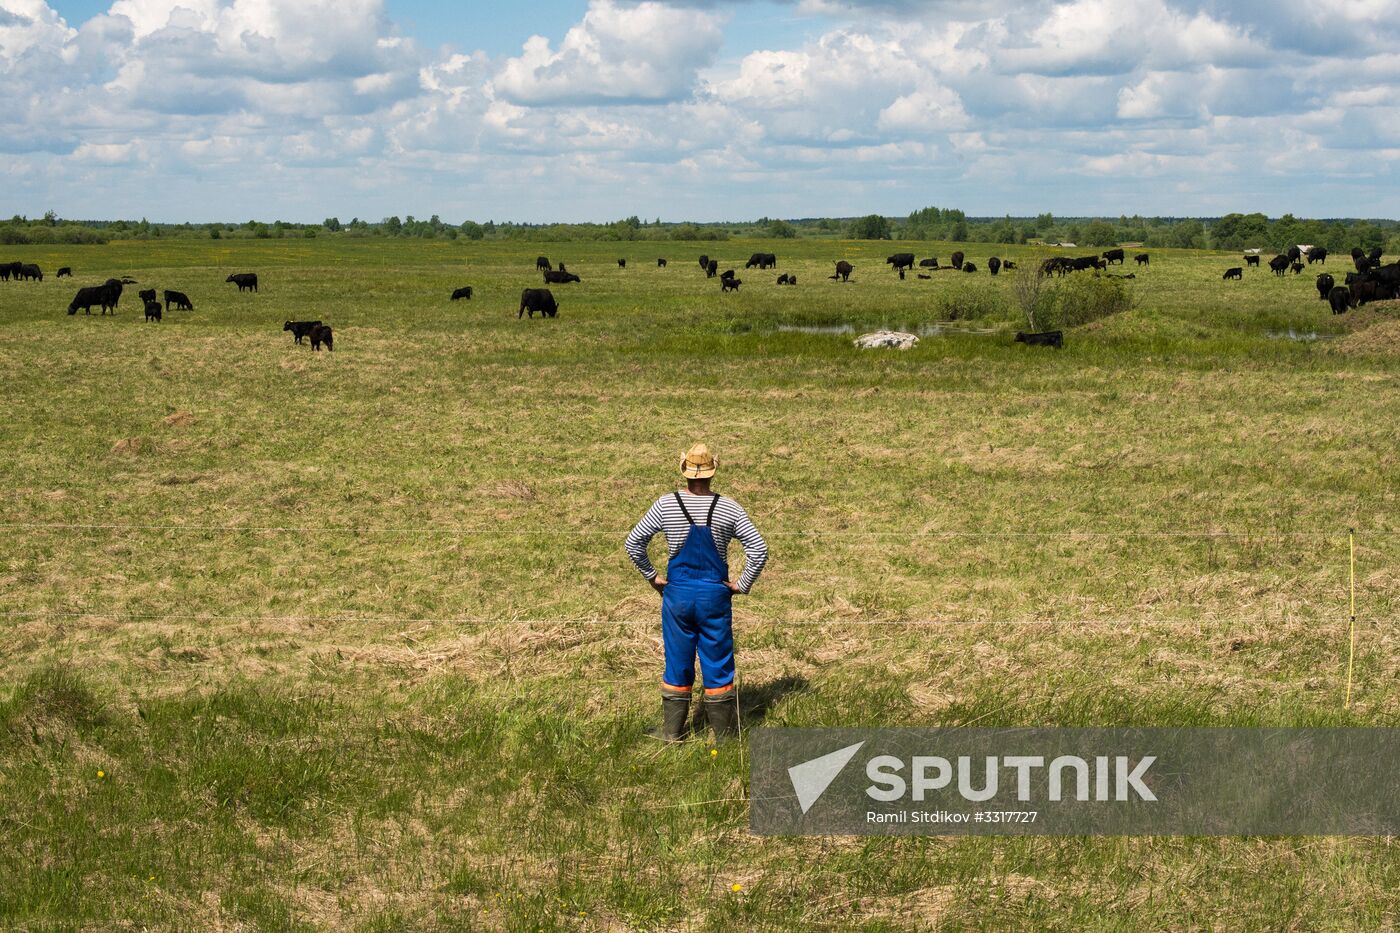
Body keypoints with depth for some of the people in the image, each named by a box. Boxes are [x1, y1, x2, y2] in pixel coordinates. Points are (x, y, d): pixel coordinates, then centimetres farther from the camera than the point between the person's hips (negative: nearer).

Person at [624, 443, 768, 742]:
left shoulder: (666, 505, -5)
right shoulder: (729, 508, -7)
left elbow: (633, 543, -3)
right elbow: (759, 549, -9)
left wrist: (652, 576, 7)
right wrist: (743, 584, 1)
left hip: (677, 594, 1)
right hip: (714, 595, -1)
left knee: (677, 664, 12)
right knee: (718, 667, 7)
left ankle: (672, 734, 18)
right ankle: (725, 736, 12)